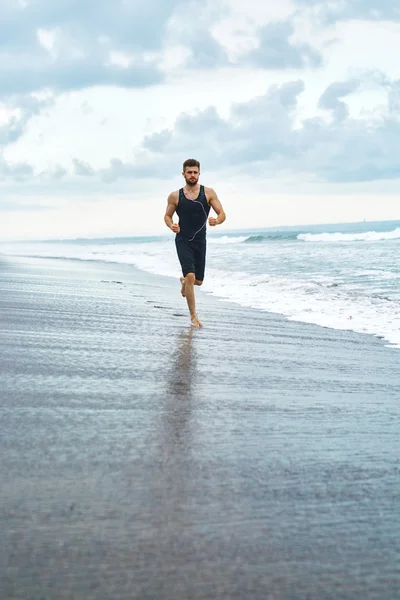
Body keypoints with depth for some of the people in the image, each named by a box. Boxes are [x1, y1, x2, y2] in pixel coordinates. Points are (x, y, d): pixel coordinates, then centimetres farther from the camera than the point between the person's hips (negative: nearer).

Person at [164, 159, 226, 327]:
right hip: (183, 241, -2)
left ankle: (184, 282, 51)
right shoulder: (175, 196, -1)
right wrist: (171, 225, -13)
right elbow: (167, 216, 10)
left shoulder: (208, 193, -1)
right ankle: (193, 316, -7)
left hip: (200, 241, 2)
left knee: (198, 281, 12)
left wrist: (216, 221, -25)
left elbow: (222, 214, -2)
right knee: (190, 276, -19)